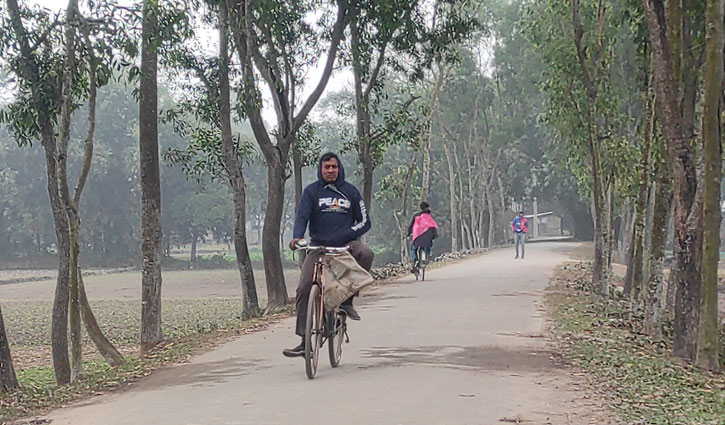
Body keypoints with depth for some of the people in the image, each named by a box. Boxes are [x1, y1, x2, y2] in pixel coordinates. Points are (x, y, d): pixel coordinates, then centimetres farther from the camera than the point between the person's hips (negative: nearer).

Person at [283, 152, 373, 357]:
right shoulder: (312, 191, 6)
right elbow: (302, 216, -6)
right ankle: (304, 341, -5)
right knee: (303, 288, -12)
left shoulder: (350, 191, 7)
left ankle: (347, 300, -15)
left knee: (365, 253, -33)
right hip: (319, 246, 0)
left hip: (346, 245, 0)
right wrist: (297, 237, -27)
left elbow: (364, 221, 7)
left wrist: (346, 235, -13)